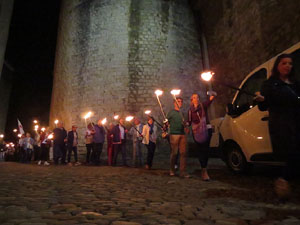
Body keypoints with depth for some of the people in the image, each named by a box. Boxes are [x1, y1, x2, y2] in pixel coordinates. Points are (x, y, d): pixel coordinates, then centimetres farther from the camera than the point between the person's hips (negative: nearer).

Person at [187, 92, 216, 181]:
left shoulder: (203, 106, 9)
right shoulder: (190, 110, 14)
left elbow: (209, 101, -9)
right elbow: (189, 122, 13)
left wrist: (213, 96, -29)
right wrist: (187, 124, -9)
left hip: (206, 130, -1)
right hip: (196, 131, 1)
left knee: (206, 149, -2)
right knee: (200, 149, -3)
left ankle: (204, 170, 11)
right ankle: (204, 170, 0)